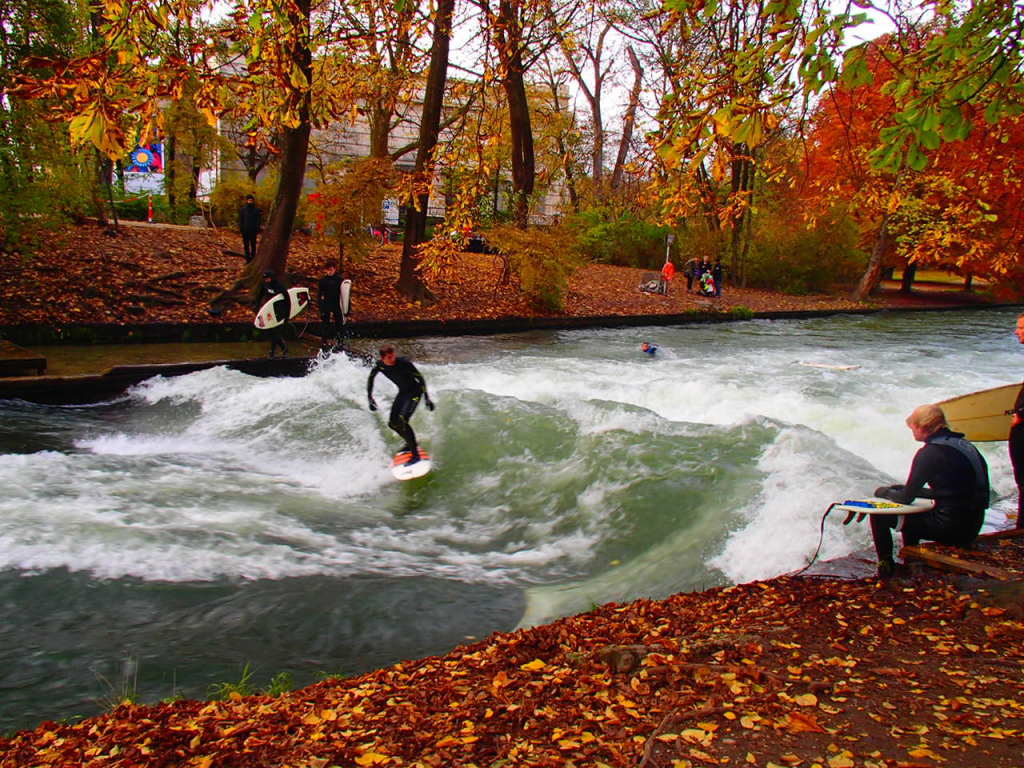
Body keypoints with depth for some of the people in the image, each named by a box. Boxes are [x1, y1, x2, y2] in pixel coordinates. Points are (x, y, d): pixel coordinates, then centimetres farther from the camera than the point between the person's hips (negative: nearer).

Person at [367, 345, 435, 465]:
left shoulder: (404, 363, -28)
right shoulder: (379, 366, -13)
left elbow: (420, 378, -20)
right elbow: (370, 379, 6)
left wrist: (427, 398, -21)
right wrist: (370, 398, 3)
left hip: (414, 392, -7)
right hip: (402, 392, 7)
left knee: (402, 420, -23)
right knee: (392, 423, 8)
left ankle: (415, 454, -18)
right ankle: (410, 443, 35)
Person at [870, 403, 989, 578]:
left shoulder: (929, 452, -16)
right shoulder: (965, 445, 10)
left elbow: (906, 498, -11)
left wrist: (885, 491, 10)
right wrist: (900, 489, 22)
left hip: (950, 528, -9)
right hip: (971, 528, 9)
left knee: (879, 514, 1)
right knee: (911, 513, 32)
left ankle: (886, 566, 14)